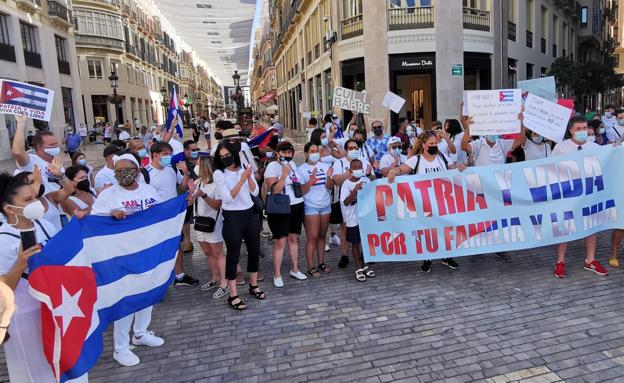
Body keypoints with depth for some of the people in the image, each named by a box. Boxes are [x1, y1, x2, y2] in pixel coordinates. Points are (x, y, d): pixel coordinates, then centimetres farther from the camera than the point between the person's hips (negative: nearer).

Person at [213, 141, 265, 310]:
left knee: (254, 251, 13)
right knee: (233, 255, 0)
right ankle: (233, 296, 8)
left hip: (250, 214, 5)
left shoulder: (245, 168, 4)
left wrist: (249, 177, -17)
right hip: (232, 217, -5)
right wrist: (242, 180, -24)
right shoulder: (219, 174, -8)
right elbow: (228, 198, -18)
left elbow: (255, 192, -2)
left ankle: (254, 285, 31)